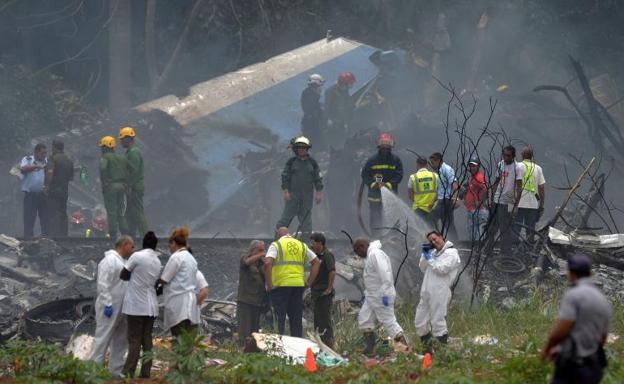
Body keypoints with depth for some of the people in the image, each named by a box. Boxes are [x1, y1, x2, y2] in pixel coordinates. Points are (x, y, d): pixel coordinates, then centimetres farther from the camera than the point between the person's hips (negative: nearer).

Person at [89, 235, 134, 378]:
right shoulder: (110, 260, -12)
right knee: (103, 339, -8)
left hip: (121, 309, 10)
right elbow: (103, 284, -18)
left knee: (120, 341, 12)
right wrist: (107, 304, -22)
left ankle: (116, 370, 17)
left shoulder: (122, 261, 17)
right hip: (109, 308, -10)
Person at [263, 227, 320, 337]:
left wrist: (269, 285, -11)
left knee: (279, 319, -1)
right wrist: (309, 282, 12)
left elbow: (267, 263, -16)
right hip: (298, 286, 4)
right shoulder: (301, 245, 15)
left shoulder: (276, 245, 0)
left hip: (280, 286, -4)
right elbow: (316, 262, 14)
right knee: (296, 319, 10)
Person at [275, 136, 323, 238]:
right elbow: (285, 176, 1)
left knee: (306, 216, 4)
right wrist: (285, 191, -7)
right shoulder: (291, 162, 2)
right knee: (288, 214, -3)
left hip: (307, 195, 2)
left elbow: (318, 178, 10)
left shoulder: (312, 163, 7)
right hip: (293, 194, -2)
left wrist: (319, 192, 5)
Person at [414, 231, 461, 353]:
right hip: (426, 293, 9)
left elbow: (442, 269, -17)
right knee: (420, 322, 11)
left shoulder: (451, 253, -5)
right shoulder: (434, 253, 21)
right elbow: (423, 268, 20)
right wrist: (424, 255, 6)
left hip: (439, 295, -9)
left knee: (438, 322, -9)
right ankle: (427, 349, 22)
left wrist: (430, 259, -6)